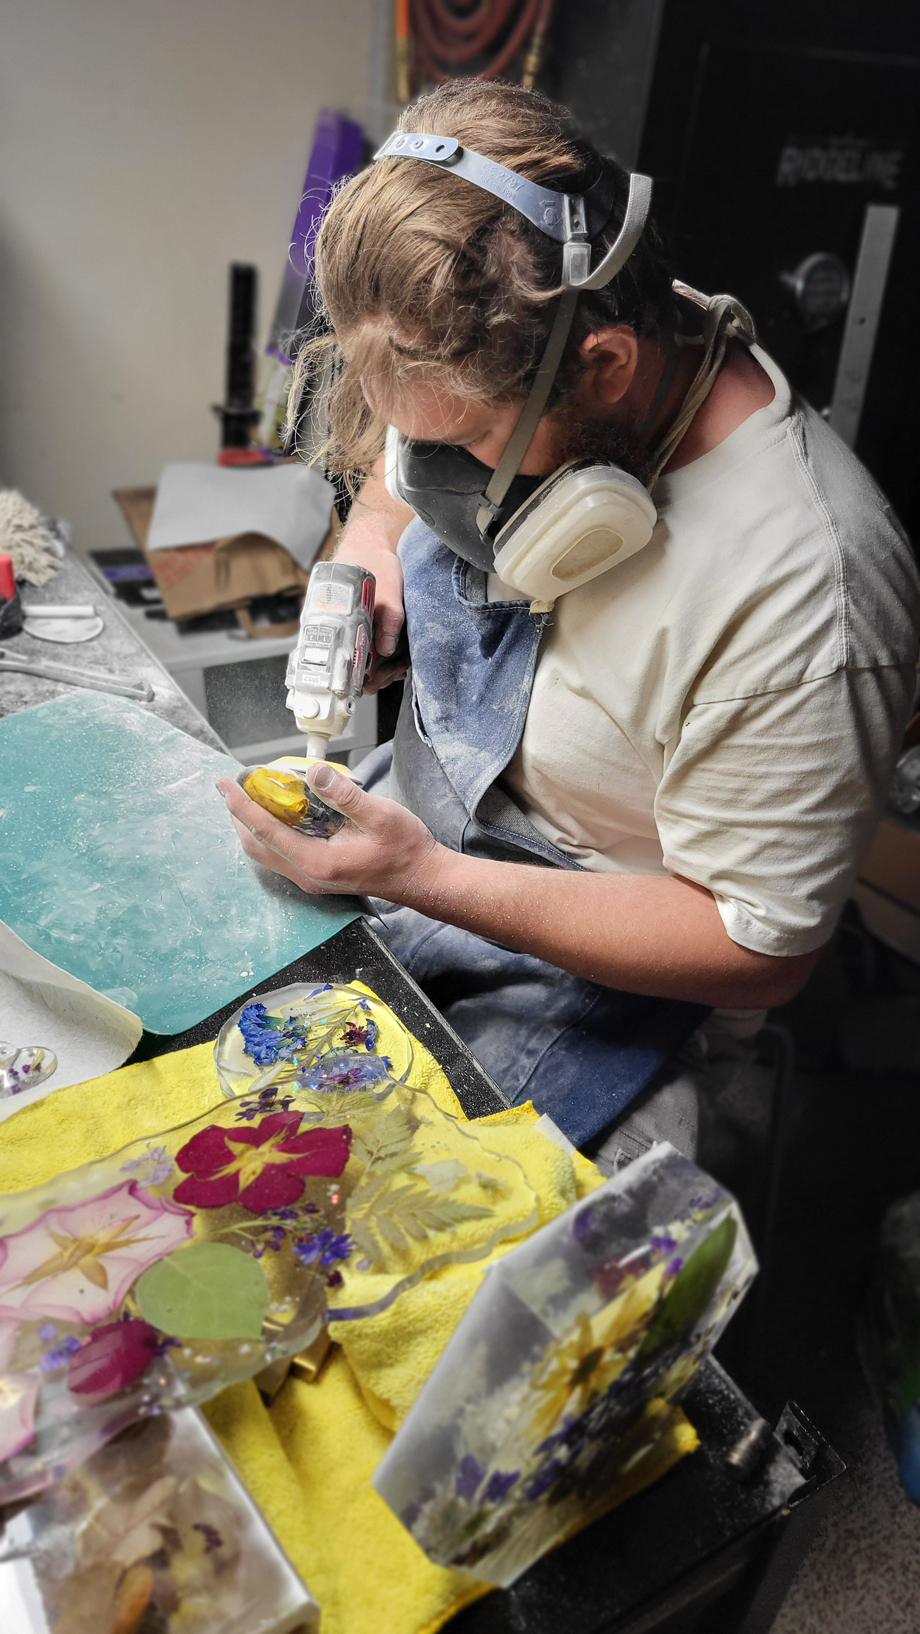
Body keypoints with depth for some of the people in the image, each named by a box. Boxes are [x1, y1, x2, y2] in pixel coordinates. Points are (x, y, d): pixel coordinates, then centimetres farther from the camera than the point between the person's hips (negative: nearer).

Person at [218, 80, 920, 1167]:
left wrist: (421, 877, -30)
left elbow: (759, 953, -25)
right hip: (405, 819, 7)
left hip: (579, 963, -6)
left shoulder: (802, 601, -34)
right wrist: (371, 531, -12)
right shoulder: (501, 380, -12)